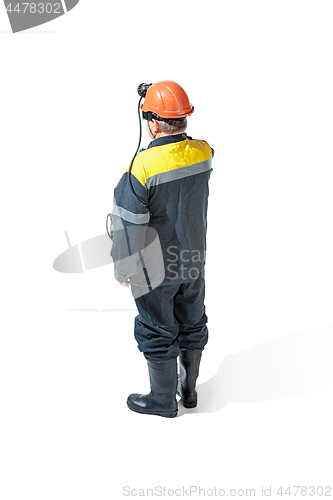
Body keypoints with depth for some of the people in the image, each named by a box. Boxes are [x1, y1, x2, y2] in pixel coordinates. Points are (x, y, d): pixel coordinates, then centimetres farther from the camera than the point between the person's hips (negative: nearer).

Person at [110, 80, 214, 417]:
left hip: (156, 268, -6)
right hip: (193, 261, 6)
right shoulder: (204, 153, -9)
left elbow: (128, 227, -20)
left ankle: (163, 399, 33)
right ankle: (189, 389, 41)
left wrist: (123, 270, -8)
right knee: (192, 325, 21)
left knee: (157, 333, 13)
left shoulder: (142, 168, -26)